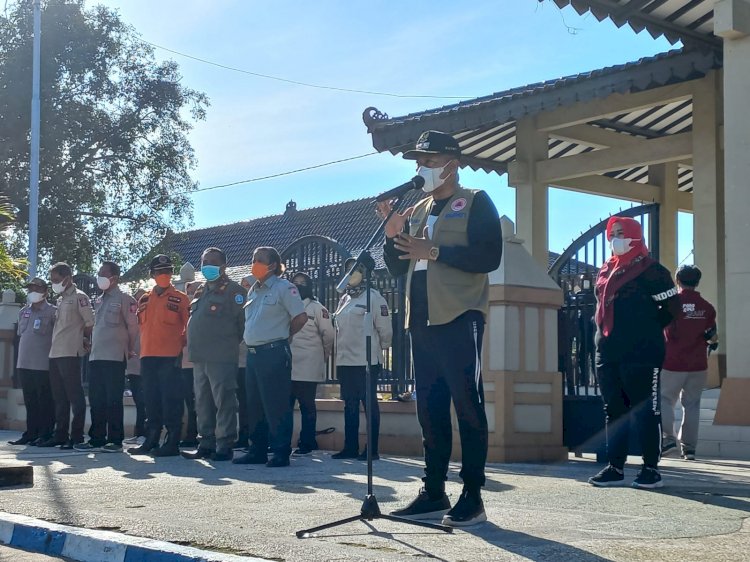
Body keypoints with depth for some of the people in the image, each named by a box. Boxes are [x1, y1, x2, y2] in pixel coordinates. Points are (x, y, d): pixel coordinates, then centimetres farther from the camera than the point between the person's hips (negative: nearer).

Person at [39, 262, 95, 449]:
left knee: (74, 395, -7)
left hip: (70, 353, -9)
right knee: (59, 397, 11)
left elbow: (90, 323, -10)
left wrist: (84, 341, 1)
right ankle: (60, 434, 16)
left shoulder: (79, 297, -5)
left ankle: (76, 436, -7)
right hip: (55, 354, 9)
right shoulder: (60, 299, 20)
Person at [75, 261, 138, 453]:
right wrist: (92, 344, 18)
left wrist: (129, 350, 2)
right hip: (95, 357, 7)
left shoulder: (124, 299, -5)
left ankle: (115, 440, -1)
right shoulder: (98, 301, 18)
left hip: (115, 358, -7)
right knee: (96, 401, 7)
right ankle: (97, 439, 13)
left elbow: (133, 327, -5)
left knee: (113, 400, -6)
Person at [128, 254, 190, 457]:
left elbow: (188, 327, 1)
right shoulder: (144, 300, 16)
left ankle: (173, 442, -2)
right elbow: (141, 325, 20)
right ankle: (151, 441, 16)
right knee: (152, 401, 10)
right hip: (148, 357, 5)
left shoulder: (180, 298, 2)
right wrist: (144, 350, 12)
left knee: (171, 400, -5)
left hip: (170, 357, -5)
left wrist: (181, 349, -6)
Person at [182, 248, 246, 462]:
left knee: (224, 403, -6)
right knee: (203, 403, 11)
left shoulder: (233, 290, -6)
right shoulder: (200, 291, 19)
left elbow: (243, 321, -10)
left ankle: (224, 446, -4)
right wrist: (193, 345, 17)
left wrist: (230, 342, -4)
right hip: (199, 356, 9)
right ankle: (206, 444, 18)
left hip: (221, 357, -9)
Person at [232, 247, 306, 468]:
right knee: (254, 405, 11)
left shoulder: (283, 287, -7)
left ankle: (281, 452, -2)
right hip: (253, 353, 8)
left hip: (274, 354, -8)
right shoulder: (253, 290, 17)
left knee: (276, 405, -6)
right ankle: (257, 450, 19)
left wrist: (282, 335, 2)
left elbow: (301, 317, -9)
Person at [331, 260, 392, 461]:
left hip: (366, 360, -7)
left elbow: (385, 328, -7)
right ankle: (350, 447, 15)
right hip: (345, 360, 7)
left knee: (369, 403, -2)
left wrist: (381, 347, 4)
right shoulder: (344, 299, 16)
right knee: (350, 404, 10)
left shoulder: (373, 297, -7)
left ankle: (372, 449, 1)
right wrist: (338, 351, 14)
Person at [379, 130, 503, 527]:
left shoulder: (475, 202, 1)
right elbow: (397, 269, 21)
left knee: (468, 407, -7)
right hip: (423, 322, 7)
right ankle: (433, 493, 13)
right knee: (429, 409, 7)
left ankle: (472, 498, -4)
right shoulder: (417, 211, 20)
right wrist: (392, 235, 2)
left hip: (459, 319, -7)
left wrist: (433, 252, -16)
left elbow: (489, 257, -13)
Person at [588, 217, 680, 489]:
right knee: (614, 412, 10)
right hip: (607, 354, 7)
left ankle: (651, 469, 3)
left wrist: (647, 329, 0)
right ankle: (615, 467, 16)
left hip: (641, 355, -7)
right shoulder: (605, 272, 16)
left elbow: (671, 306, -6)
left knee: (645, 412, -2)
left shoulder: (650, 270, -5)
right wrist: (605, 331, 14)